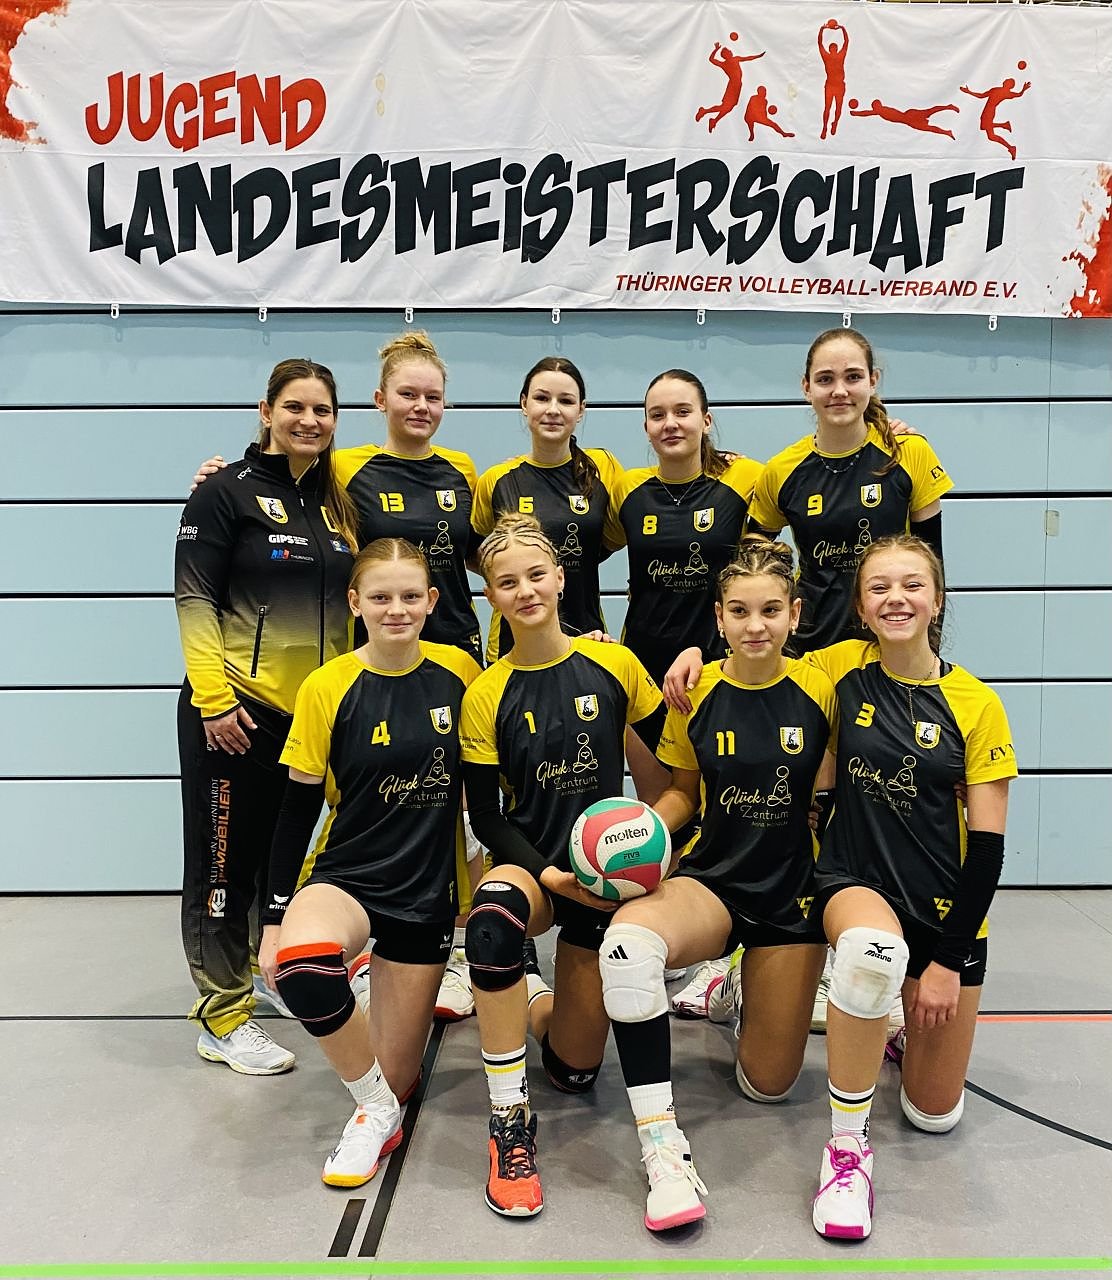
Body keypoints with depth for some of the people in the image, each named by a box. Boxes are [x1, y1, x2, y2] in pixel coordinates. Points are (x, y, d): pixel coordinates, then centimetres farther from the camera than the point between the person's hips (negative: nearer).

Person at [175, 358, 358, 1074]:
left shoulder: (340, 502, 12)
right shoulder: (228, 493, -5)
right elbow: (195, 602, -9)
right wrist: (213, 700, -16)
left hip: (316, 707, 6)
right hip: (236, 707, -5)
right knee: (226, 857, 3)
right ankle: (223, 1018, 13)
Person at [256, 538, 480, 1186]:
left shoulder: (458, 670, -4)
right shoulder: (327, 688, -10)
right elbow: (298, 810, -4)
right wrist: (275, 918, -5)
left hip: (428, 889, 2)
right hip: (347, 875, -2)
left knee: (393, 1083, 4)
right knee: (301, 965, -37)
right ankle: (376, 1110, -10)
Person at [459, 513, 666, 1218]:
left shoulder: (613, 664, -6)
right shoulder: (487, 693, -7)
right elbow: (485, 817, -5)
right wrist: (549, 876, -19)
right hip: (528, 865, -1)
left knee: (575, 1069, 3)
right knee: (492, 918, -39)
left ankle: (535, 1002, 39)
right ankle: (510, 1123, -22)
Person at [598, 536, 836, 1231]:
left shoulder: (820, 690, -8)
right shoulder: (696, 693, -5)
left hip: (792, 892, 1)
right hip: (711, 881, 0)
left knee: (767, 1084, 7)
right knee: (629, 939, -37)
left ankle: (730, 991, 41)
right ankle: (662, 1144, -24)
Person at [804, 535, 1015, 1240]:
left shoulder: (976, 704, -8)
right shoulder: (844, 668, -6)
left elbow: (988, 843, -7)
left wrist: (948, 959, -9)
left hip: (947, 908, 1)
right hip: (854, 881, -1)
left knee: (934, 1113, 7)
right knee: (874, 949, -39)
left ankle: (913, 1034, 42)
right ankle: (847, 1143, -18)